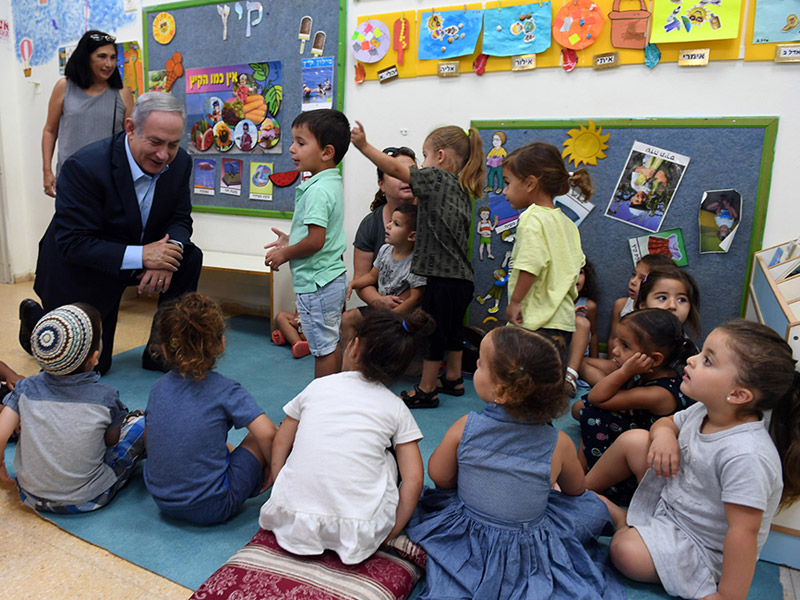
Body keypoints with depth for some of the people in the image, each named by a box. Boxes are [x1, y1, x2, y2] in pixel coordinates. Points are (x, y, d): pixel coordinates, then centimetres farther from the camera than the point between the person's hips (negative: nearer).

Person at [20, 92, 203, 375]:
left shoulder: (179, 163, -13)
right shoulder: (84, 167, -29)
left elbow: (180, 219, -6)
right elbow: (72, 243, -29)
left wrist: (166, 253, -29)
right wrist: (140, 255, -40)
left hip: (141, 254, 5)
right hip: (83, 272, -5)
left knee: (190, 257, -22)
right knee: (92, 366, 3)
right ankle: (35, 316, 33)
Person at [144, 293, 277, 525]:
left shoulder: (158, 388, -1)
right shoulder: (225, 391, -15)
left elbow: (150, 441, 11)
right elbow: (267, 434, -25)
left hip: (162, 500, 6)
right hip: (210, 509, -6)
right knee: (258, 439, 8)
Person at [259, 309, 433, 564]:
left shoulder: (317, 386, 7)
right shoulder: (396, 408, 2)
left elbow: (280, 444, 12)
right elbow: (414, 479, -3)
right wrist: (392, 532, 7)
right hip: (358, 534, -2)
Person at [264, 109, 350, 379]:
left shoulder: (318, 190, -21)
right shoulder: (333, 183, 9)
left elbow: (316, 240, -26)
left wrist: (285, 253, -11)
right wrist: (291, 240, 14)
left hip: (316, 283, -10)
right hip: (334, 277, 10)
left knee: (323, 349, 2)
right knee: (332, 342, 20)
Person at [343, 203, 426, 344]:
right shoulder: (385, 250, -1)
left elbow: (415, 298, -24)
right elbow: (373, 275, 13)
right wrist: (352, 284, -2)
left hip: (401, 312, -8)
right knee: (347, 318, 7)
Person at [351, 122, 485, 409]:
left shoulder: (438, 177, -10)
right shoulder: (461, 187, 14)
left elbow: (395, 168, -13)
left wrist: (363, 145, -10)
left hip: (444, 276, -9)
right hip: (461, 276, 9)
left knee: (433, 331, 2)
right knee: (452, 328, 21)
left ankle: (425, 390, 14)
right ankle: (453, 379, 36)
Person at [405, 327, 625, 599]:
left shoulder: (465, 428, -24)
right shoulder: (560, 444, -22)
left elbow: (439, 476, -6)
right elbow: (575, 490, 0)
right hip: (531, 550, 0)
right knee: (593, 507, 21)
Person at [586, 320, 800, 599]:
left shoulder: (746, 456, -35)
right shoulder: (703, 411, -10)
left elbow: (744, 531, -32)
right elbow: (666, 422, 11)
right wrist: (664, 434, -13)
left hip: (704, 547, -7)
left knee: (626, 550, -30)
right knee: (633, 440, -2)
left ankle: (625, 526, 5)